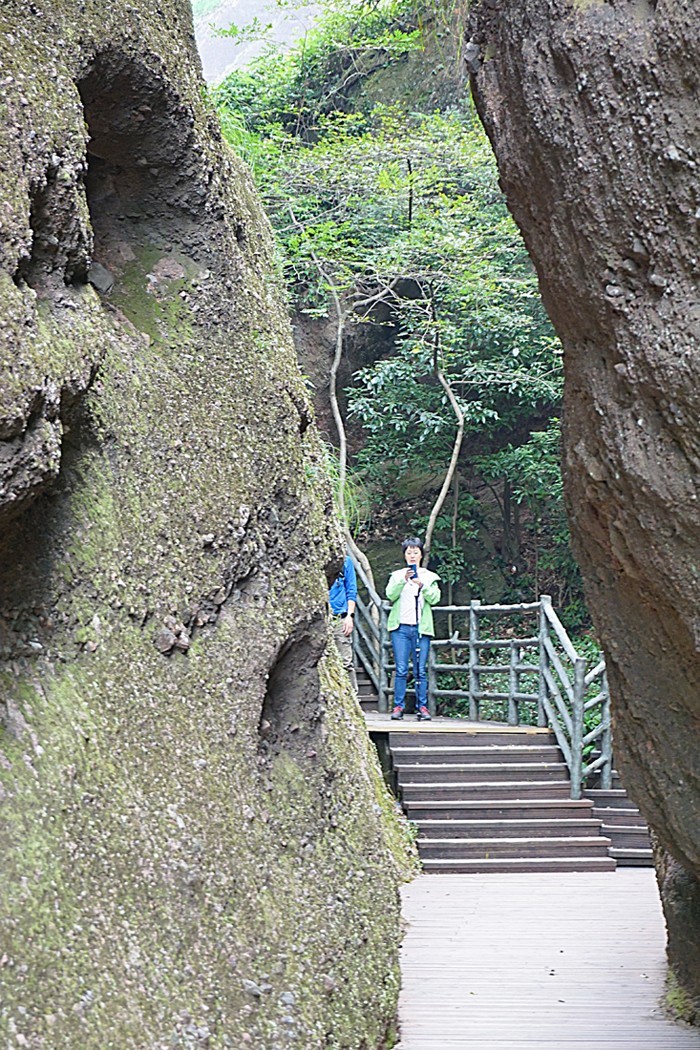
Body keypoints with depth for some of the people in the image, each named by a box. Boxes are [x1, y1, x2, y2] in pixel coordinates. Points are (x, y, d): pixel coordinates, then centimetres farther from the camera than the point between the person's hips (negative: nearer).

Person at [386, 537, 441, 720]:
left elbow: (435, 599, 0)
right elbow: (390, 595, -4)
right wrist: (403, 580, -19)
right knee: (401, 670, -5)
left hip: (421, 627, 0)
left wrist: (422, 586, -17)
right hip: (401, 627, 0)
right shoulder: (397, 575, 13)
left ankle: (422, 707, 3)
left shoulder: (430, 576, 13)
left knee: (421, 671, -1)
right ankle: (398, 706, -1)